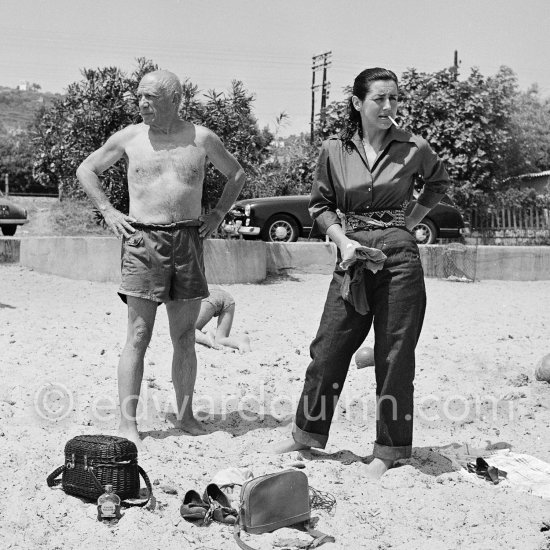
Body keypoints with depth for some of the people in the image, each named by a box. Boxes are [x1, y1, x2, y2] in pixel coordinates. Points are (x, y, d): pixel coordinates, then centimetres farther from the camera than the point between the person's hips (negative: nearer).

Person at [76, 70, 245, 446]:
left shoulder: (202, 138, 5)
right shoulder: (129, 137, 5)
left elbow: (237, 175, 20)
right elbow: (86, 169, 17)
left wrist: (218, 214, 9)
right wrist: (108, 211, 6)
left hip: (189, 241, 2)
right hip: (143, 239, -1)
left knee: (185, 337, 7)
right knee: (139, 337, -5)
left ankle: (186, 414, 18)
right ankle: (128, 422, -1)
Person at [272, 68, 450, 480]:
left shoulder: (413, 148, -1)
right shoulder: (334, 151, 1)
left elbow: (439, 182, 19)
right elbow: (320, 205, 9)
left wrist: (411, 222, 8)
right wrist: (343, 241, -6)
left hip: (399, 256, -1)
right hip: (353, 256, 2)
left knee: (395, 356, 3)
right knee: (328, 349, 6)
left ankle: (389, 450, 18)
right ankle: (307, 434, 25)